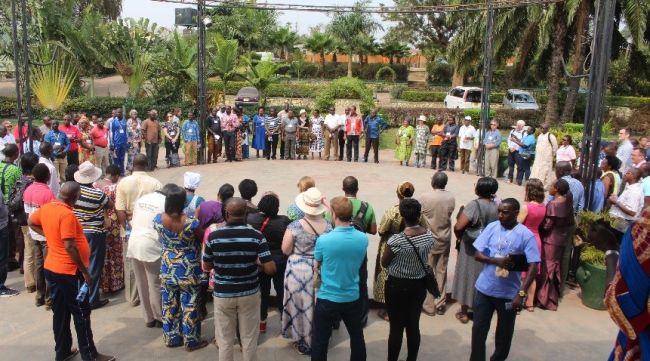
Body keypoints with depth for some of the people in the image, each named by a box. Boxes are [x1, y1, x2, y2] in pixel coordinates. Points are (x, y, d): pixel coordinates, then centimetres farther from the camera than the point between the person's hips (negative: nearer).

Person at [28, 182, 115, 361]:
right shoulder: (67, 215, -24)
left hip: (51, 268, 9)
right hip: (69, 272, -8)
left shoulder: (45, 208, 2)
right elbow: (70, 247, -26)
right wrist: (85, 271, -18)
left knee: (60, 313, 17)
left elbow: (31, 222, 22)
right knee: (82, 315, 3)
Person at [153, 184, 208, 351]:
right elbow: (203, 237, -7)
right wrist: (196, 219, 8)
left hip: (168, 269, 4)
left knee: (169, 304, 17)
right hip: (188, 271, -4)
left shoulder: (158, 219, -11)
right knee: (189, 305, 9)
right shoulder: (190, 222, -25)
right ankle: (191, 341, 20)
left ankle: (171, 338, 31)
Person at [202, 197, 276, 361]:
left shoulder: (214, 236, -10)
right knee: (249, 339, 14)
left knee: (225, 341, 14)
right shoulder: (256, 236, -12)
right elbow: (271, 269, -15)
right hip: (249, 293, 0)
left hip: (222, 294, 0)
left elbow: (206, 267, 2)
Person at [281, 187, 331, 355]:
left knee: (301, 304, 11)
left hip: (299, 270, -3)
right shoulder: (327, 226, -7)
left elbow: (285, 250, -10)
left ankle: (303, 343, 23)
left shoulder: (295, 226, -17)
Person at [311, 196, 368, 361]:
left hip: (327, 299, -3)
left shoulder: (323, 240, -18)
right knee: (357, 338, 20)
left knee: (320, 341, 11)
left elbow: (316, 267, -3)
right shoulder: (363, 239, -9)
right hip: (352, 298, 3)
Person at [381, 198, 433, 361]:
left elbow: (384, 263, -10)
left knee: (396, 327, 7)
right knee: (413, 325, 16)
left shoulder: (396, 240, -25)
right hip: (419, 284, 5)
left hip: (398, 286, -5)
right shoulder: (429, 235, -9)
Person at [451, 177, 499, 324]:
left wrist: (459, 237, -7)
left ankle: (464, 312, 17)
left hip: (471, 248, -5)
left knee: (468, 276, 8)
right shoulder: (497, 206, -6)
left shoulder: (474, 205, -22)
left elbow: (458, 227, -25)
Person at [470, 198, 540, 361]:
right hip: (484, 289, 2)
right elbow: (477, 254, -2)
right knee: (479, 329, 10)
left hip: (509, 293, -2)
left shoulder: (526, 235, -13)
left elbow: (533, 266, -15)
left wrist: (521, 293, -22)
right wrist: (496, 261, -21)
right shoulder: (491, 227, -4)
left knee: (504, 332, 16)